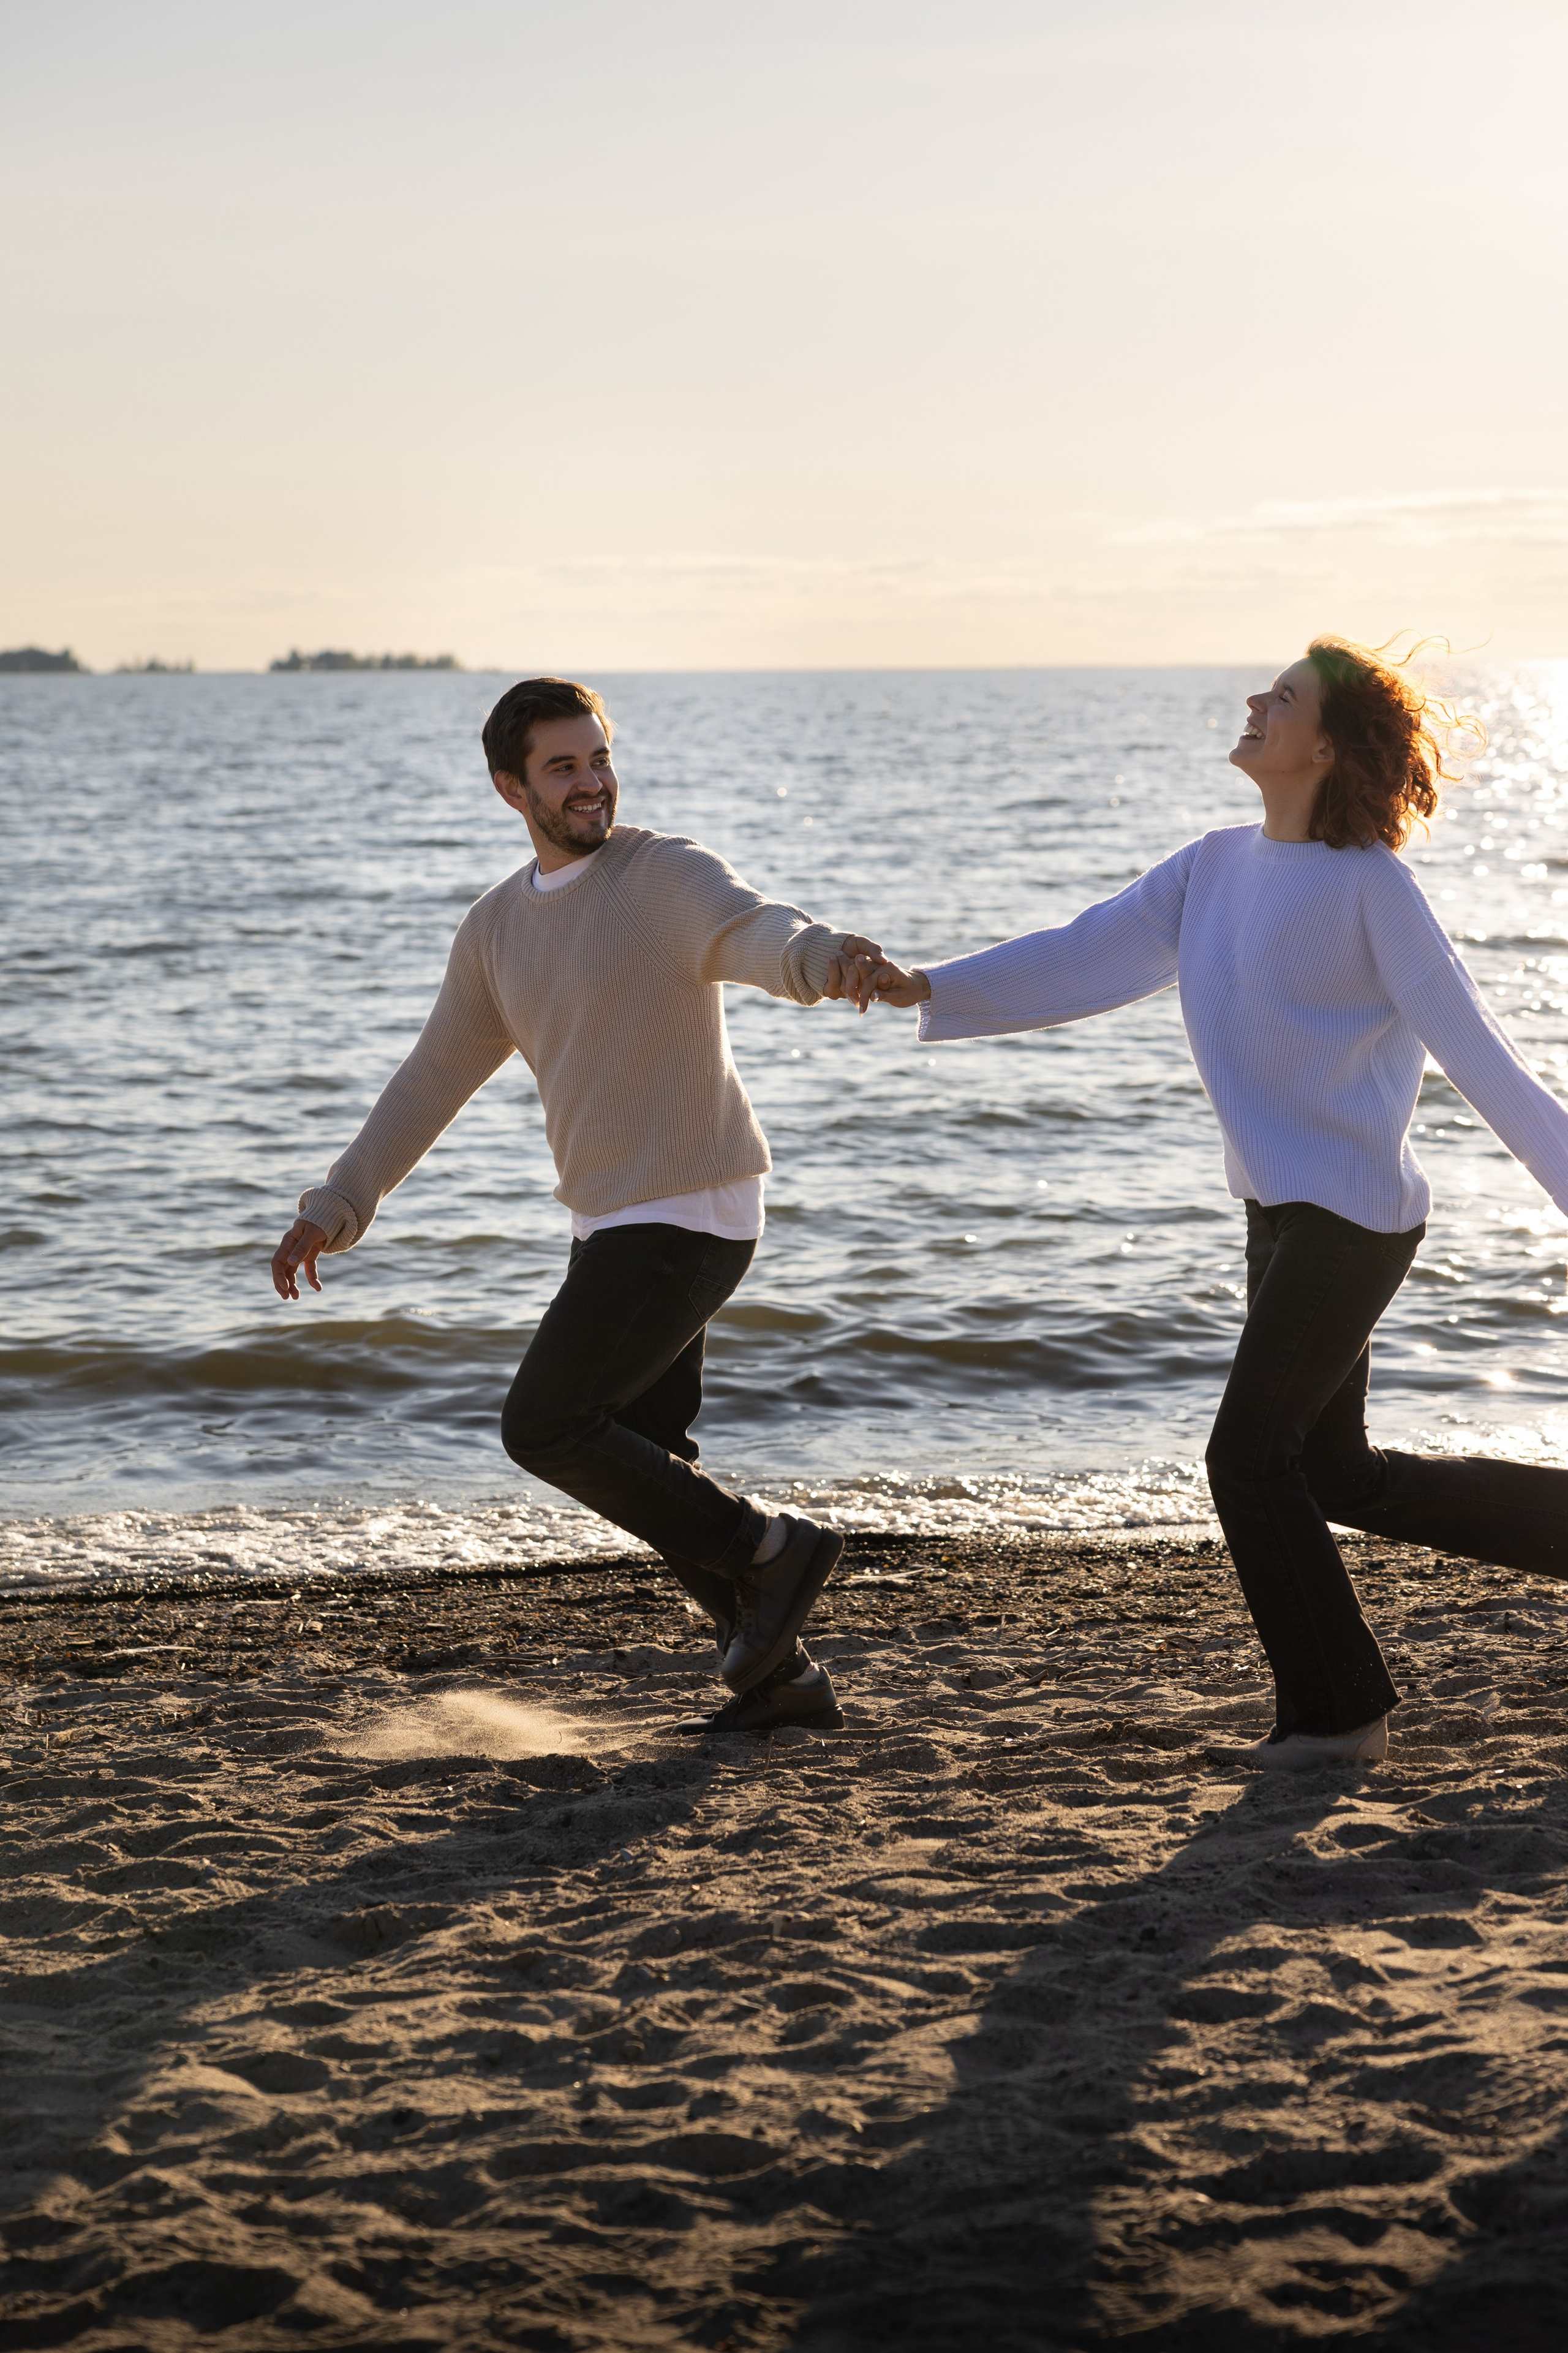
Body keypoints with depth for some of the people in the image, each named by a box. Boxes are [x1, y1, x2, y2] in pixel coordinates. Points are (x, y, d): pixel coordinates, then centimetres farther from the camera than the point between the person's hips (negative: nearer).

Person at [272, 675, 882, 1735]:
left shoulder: (670, 875, -14)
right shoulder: (498, 927, 10)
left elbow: (760, 935, -35)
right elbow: (435, 1080, 15)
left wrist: (829, 956, -60)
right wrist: (336, 1207, 9)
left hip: (686, 1218, -9)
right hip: (618, 1220, 9)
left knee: (544, 1428, -10)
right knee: (644, 1461, 12)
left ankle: (772, 1548, 0)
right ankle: (783, 1676, 20)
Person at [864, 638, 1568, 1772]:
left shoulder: (1371, 884, -14)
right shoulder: (1217, 867, 7)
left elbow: (1476, 1050, -15)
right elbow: (1087, 959, 5)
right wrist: (927, 988, -6)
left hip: (1353, 1210, -8)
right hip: (1284, 1208, 8)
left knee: (1250, 1452, -7)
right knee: (1336, 1473, 15)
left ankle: (1336, 1708, 8)